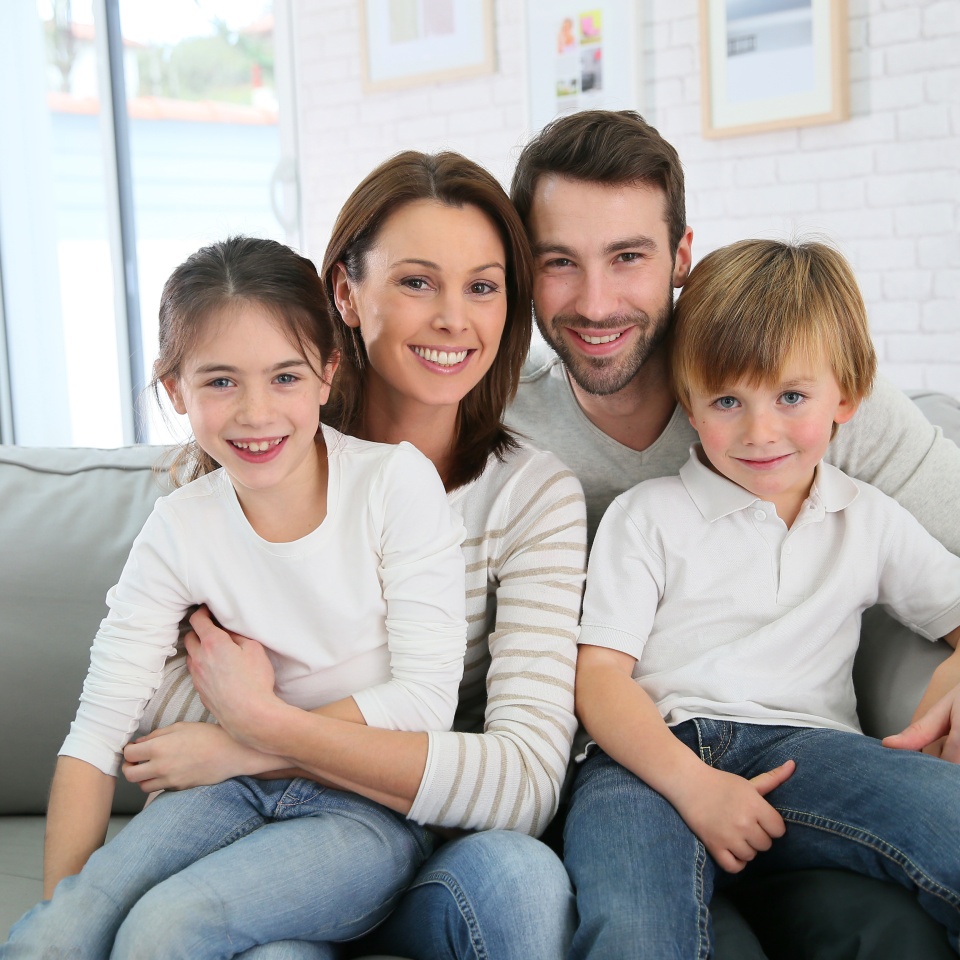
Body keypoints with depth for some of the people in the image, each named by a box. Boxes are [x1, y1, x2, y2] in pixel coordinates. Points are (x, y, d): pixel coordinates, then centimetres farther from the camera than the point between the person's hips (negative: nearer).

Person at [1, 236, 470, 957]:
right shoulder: (179, 530, -3)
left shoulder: (397, 480, -11)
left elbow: (427, 701, -13)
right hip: (244, 790, 3)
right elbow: (97, 733, -5)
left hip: (377, 802, -2)